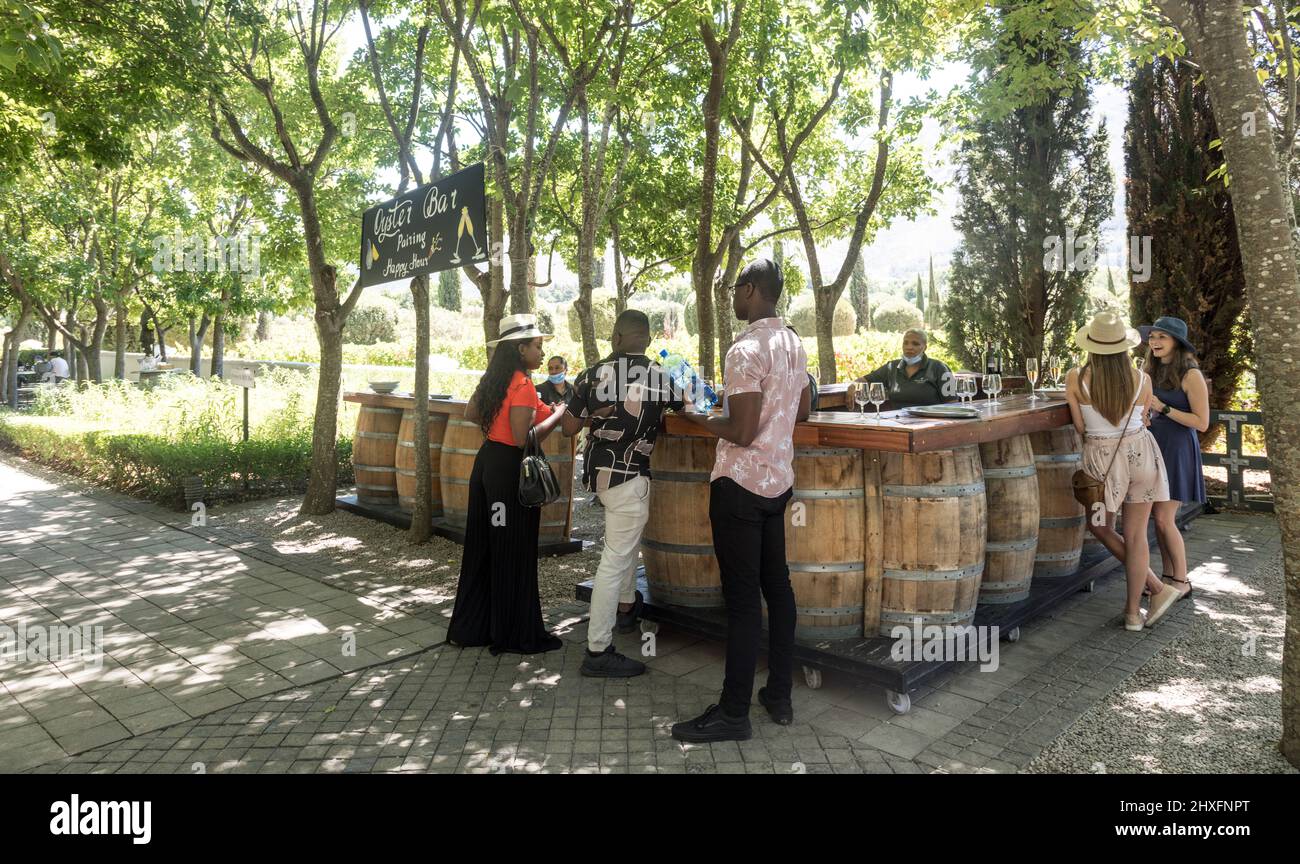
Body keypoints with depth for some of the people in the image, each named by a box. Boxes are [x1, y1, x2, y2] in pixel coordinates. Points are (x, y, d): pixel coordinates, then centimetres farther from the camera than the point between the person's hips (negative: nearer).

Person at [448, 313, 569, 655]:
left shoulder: (495, 379, 9)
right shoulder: (523, 385, -18)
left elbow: (470, 413, 20)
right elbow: (523, 439, -23)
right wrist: (557, 415, -13)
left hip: (487, 461, 9)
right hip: (510, 470, -9)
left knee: (483, 547, 16)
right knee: (515, 553, 2)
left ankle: (472, 626, 27)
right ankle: (518, 634, 14)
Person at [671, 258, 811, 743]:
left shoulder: (746, 349, -18)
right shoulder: (793, 344, 9)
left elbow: (742, 433, -21)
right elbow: (802, 410, 19)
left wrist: (697, 417, -7)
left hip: (741, 484, -9)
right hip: (778, 480, 9)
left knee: (742, 598, -3)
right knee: (777, 586, 14)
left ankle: (733, 714, 8)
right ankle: (780, 696, 26)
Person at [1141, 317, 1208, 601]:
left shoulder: (1191, 375, -12)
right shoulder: (1152, 371, 8)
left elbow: (1202, 423, -14)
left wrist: (1162, 408, -19)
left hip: (1177, 449, -7)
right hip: (1154, 444, 7)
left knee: (1163, 518, -6)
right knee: (1160, 517, 8)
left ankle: (1181, 581, 8)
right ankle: (1168, 576, 19)